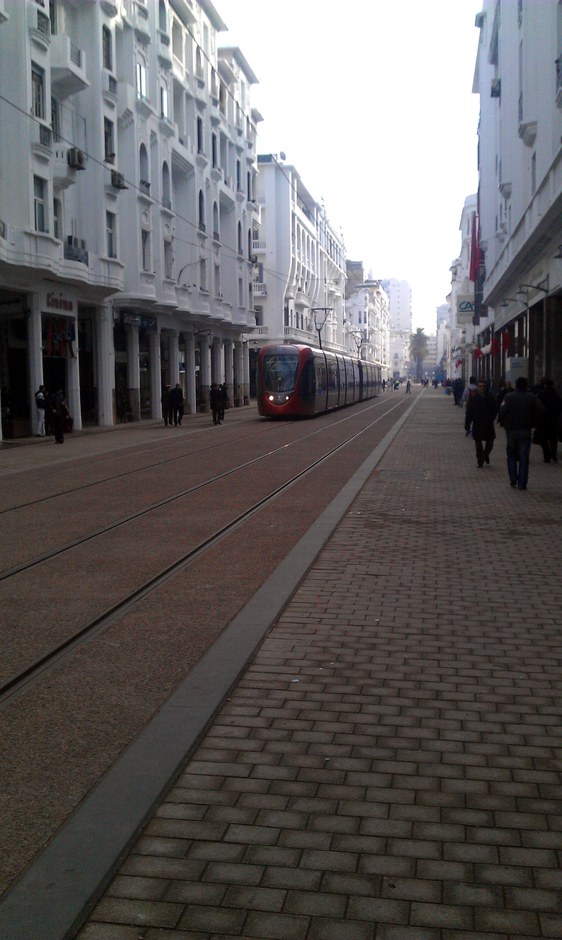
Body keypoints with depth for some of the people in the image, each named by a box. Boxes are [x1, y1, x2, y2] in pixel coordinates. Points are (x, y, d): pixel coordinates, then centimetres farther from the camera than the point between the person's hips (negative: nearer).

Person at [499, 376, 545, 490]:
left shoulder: (509, 397, -4)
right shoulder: (532, 397, 1)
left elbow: (502, 411, -17)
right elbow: (541, 410, -9)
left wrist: (504, 423, -2)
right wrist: (533, 423, 1)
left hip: (511, 430, -1)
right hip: (526, 431, 1)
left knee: (511, 455, 15)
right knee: (524, 457, 4)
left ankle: (513, 479, 5)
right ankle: (522, 483, 2)